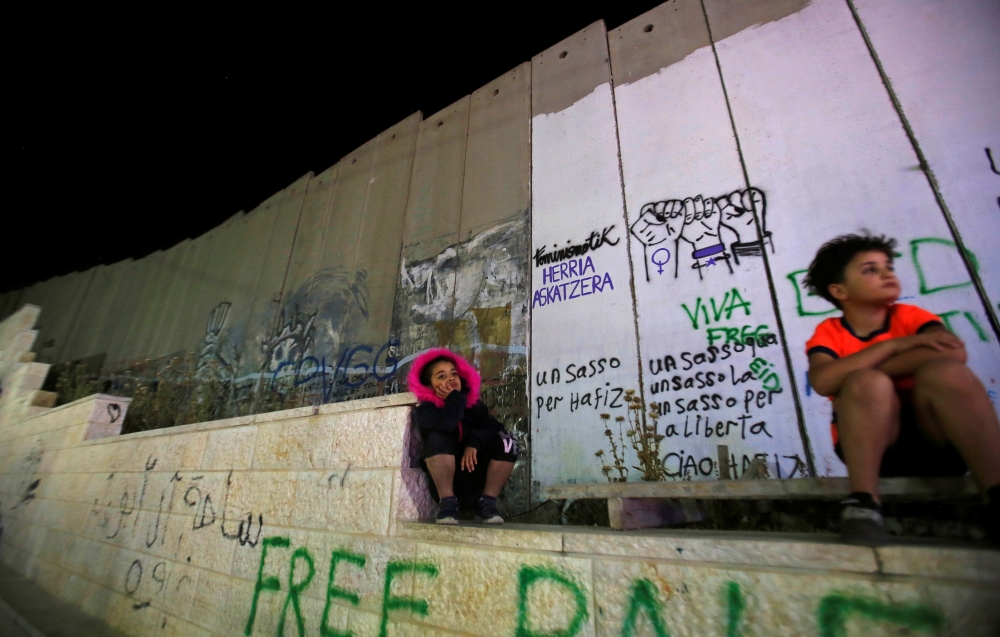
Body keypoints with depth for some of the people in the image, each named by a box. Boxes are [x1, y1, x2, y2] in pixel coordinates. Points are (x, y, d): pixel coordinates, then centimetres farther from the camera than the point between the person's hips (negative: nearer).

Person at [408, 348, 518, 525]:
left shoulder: (474, 404, 5)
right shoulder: (425, 409, -7)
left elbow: (494, 427, -11)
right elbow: (446, 424, -31)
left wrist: (474, 443, -26)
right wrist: (455, 397, -16)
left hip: (477, 482, 4)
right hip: (446, 484, -3)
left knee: (506, 440, -17)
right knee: (438, 437, -27)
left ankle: (486, 503, -8)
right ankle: (448, 503, -19)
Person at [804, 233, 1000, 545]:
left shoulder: (909, 316, 5)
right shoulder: (829, 333, 0)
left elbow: (955, 353, -17)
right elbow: (823, 381, -22)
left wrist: (854, 367, -17)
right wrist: (895, 345, -17)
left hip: (938, 441, 2)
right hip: (877, 447, -2)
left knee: (944, 371, -22)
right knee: (866, 382, -28)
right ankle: (863, 503, -33)